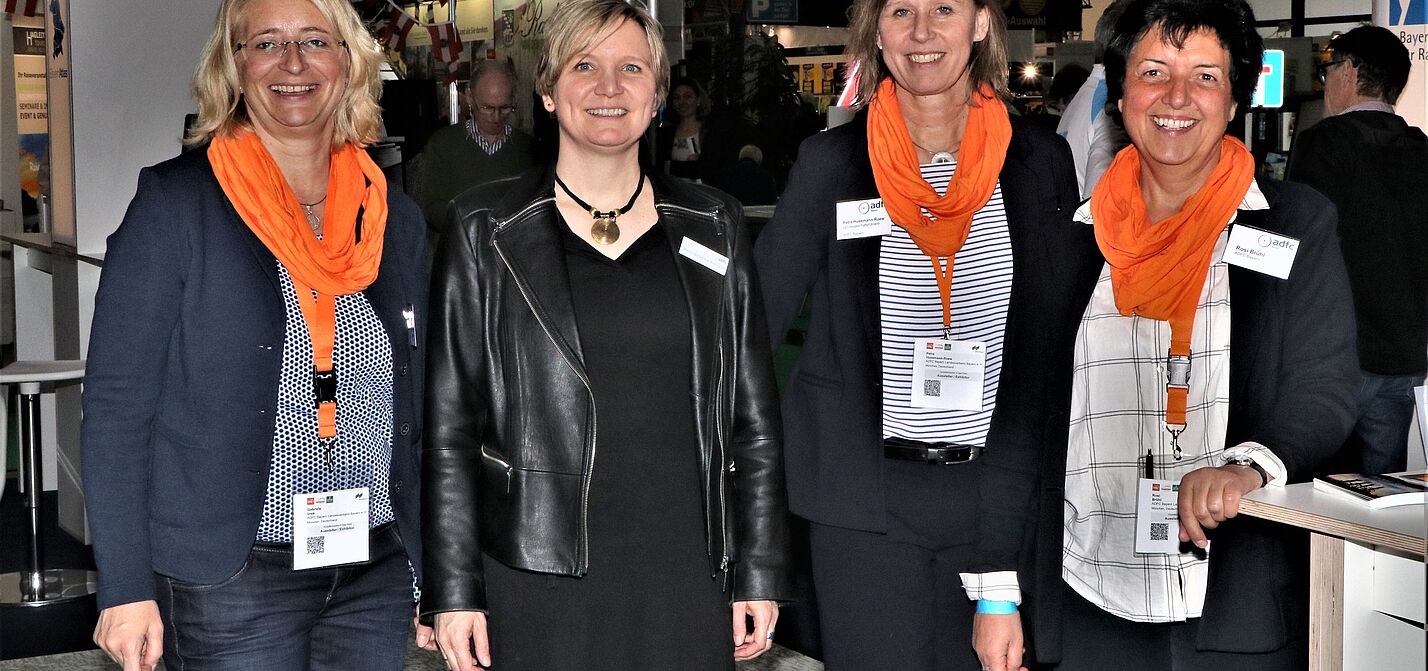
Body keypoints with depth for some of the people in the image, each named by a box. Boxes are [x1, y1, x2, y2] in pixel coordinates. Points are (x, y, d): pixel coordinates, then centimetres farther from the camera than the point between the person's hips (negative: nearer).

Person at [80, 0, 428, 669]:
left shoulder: (394, 217, 8)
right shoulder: (175, 202, -6)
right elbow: (117, 403, -8)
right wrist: (126, 588, -12)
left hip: (376, 575, 4)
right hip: (232, 583, -4)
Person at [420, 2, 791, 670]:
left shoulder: (713, 227, 8)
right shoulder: (485, 232, 1)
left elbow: (753, 419, 10)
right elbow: (447, 426, 1)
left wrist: (760, 575, 6)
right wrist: (453, 591, -4)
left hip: (687, 580, 2)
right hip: (539, 584, -2)